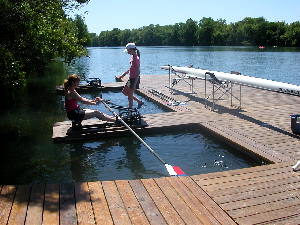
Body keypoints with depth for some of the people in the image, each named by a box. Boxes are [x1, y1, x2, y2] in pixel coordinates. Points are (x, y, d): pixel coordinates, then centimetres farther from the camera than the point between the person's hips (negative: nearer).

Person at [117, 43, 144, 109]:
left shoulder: (136, 59, -19)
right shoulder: (132, 57, 9)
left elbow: (138, 72, -22)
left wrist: (135, 84, -24)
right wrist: (123, 75, 22)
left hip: (134, 79, -10)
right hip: (131, 78, 10)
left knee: (130, 95, -1)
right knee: (125, 92, 17)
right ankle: (139, 102, 23)